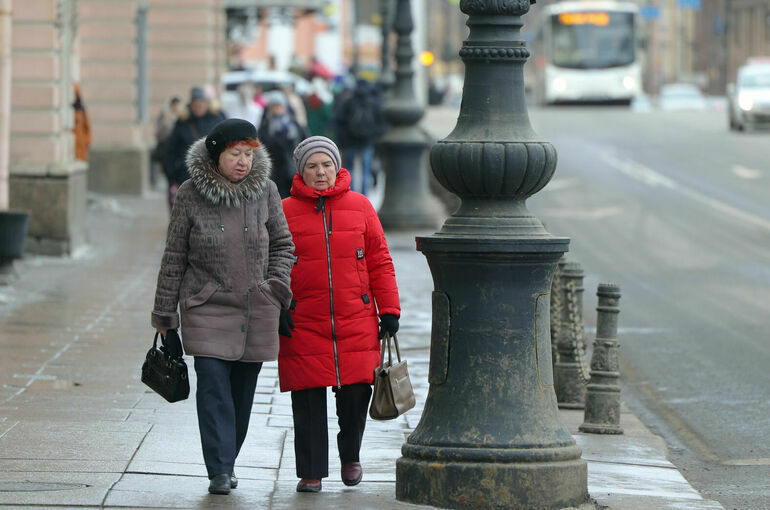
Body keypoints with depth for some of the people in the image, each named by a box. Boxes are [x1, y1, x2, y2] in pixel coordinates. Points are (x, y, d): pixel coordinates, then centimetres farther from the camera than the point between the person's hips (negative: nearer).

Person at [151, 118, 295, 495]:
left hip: (256, 310, 2)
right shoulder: (190, 194, -4)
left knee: (242, 391, 7)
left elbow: (282, 244, 13)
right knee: (214, 386, -13)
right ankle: (220, 471, -12)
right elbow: (174, 257, 2)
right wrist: (164, 314, 4)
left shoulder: (264, 189, 1)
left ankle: (227, 462, 23)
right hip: (206, 309, -2)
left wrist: (277, 287, -2)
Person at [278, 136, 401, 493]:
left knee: (356, 394, 1)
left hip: (357, 323, 1)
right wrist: (276, 310, -6)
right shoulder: (285, 212, 4)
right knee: (308, 401, -1)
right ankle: (311, 471, 10)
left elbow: (379, 262, 10)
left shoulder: (359, 207, 8)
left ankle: (350, 456, 27)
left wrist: (389, 309, 6)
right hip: (303, 326, -1)